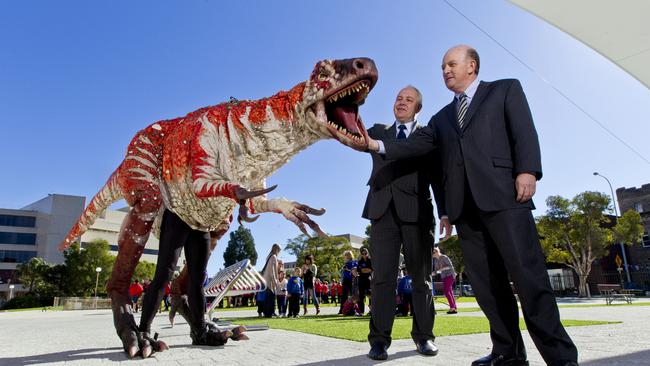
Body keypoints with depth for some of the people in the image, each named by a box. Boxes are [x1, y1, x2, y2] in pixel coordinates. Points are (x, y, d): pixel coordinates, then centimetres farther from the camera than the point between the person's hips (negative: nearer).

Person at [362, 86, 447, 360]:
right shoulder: (378, 132, 21)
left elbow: (437, 176, 7)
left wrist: (445, 212, -2)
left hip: (417, 212, 0)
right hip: (384, 211, 1)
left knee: (421, 276, 4)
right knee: (382, 276, -3)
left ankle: (423, 336, 15)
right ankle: (379, 339, 2)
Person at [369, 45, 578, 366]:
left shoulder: (505, 89, 15)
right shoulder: (443, 117, 28)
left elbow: (524, 131, 2)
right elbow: (414, 145, 17)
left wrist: (527, 171, -13)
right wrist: (378, 145, 3)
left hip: (502, 195, -5)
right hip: (464, 204, 5)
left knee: (527, 273, -10)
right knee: (485, 280, 3)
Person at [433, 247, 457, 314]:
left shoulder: (444, 257, -11)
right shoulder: (436, 260, 12)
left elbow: (451, 266, -14)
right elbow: (436, 270, 15)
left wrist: (443, 268, -25)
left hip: (450, 275, -8)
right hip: (444, 277, 8)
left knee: (446, 291, -16)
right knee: (450, 293, 4)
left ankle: (452, 307, -14)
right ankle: (455, 309, 5)